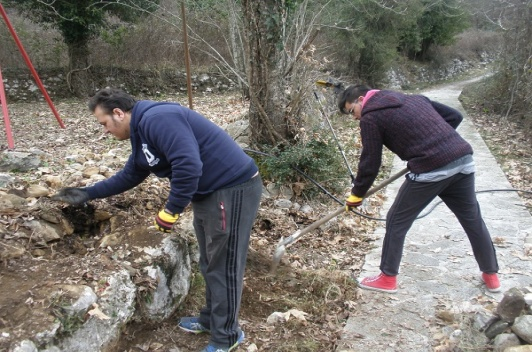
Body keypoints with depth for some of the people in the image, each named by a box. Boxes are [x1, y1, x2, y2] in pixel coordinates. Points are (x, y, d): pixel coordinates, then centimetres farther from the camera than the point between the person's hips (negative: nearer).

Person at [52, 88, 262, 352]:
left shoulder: (157, 119, -20)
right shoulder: (141, 135, 14)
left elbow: (188, 167, -31)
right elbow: (128, 176, 28)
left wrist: (170, 211, -20)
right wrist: (87, 194, 28)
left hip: (234, 190, -10)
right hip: (208, 194, 10)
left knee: (224, 266, 2)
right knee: (210, 263, 22)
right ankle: (211, 319, 41)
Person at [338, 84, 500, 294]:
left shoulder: (371, 117, 2)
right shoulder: (414, 99, 23)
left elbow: (370, 162, 1)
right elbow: (455, 116, 22)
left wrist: (357, 194, 13)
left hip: (430, 171, -7)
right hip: (463, 160, 7)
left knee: (397, 222, 9)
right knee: (473, 219, 22)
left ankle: (387, 279, 18)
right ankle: (491, 276, 37)